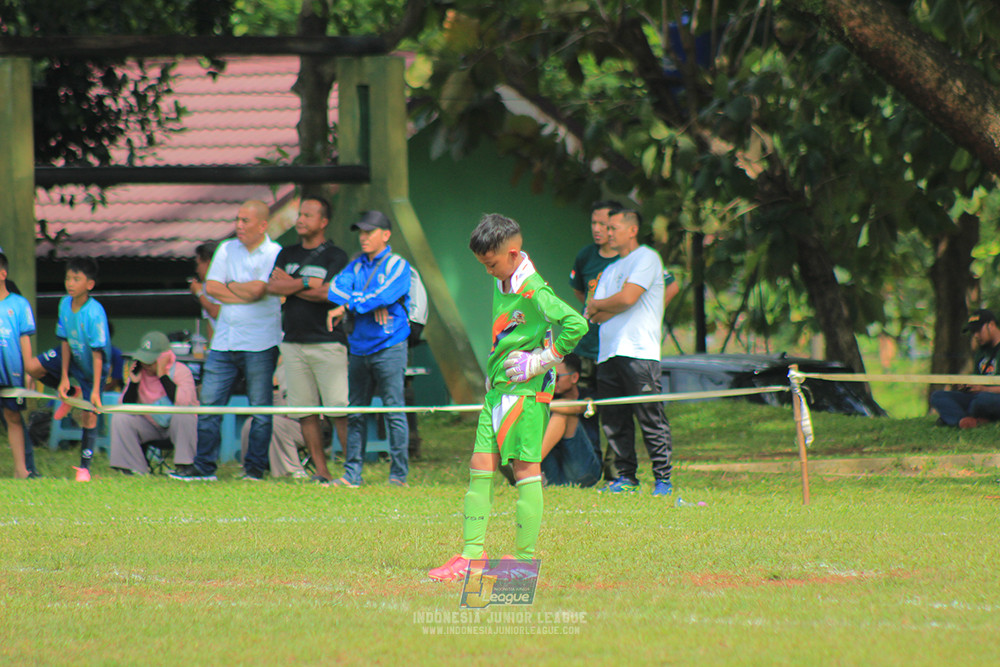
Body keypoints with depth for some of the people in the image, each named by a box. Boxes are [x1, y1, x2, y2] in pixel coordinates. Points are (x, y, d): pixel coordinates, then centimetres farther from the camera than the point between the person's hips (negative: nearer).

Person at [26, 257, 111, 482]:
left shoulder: (94, 313, -32)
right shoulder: (65, 304, -12)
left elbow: (97, 353, -31)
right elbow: (66, 341, -5)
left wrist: (96, 390, -32)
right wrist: (64, 378, -6)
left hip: (93, 366, -6)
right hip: (72, 356, 6)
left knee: (89, 415, -5)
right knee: (32, 366, -7)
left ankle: (85, 467, 7)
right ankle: (72, 394, 15)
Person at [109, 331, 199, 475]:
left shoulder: (181, 371, -15)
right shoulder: (139, 372, -4)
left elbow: (184, 403, -33)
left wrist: (163, 376, -29)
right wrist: (133, 383, -21)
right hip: (149, 427, 4)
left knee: (183, 416, -36)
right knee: (119, 419, -18)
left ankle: (184, 467, -29)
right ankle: (136, 468, -16)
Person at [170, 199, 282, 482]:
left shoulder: (275, 254, -3)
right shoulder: (227, 249, 13)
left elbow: (257, 289, -16)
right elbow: (211, 286, 3)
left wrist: (230, 285, 0)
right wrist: (246, 293, -6)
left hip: (259, 342, -5)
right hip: (224, 340, 5)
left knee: (260, 409, -1)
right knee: (209, 405, 1)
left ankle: (255, 467, 7)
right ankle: (204, 467, 6)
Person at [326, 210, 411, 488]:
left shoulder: (398, 266, 0)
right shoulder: (357, 265, 15)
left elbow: (384, 296, -15)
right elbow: (336, 288, -2)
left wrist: (347, 307, -10)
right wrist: (369, 303, -15)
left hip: (389, 347, -6)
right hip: (360, 347, 6)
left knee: (393, 410, -6)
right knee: (355, 413, 6)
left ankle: (399, 474, -3)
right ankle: (351, 474, 9)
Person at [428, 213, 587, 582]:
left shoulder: (533, 292, -16)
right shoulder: (501, 285, 13)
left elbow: (576, 324, -26)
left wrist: (540, 361, -18)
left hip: (526, 391, -9)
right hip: (498, 389, 9)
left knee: (525, 468, -4)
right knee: (480, 466, 4)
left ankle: (524, 558, 1)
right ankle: (471, 554, 6)